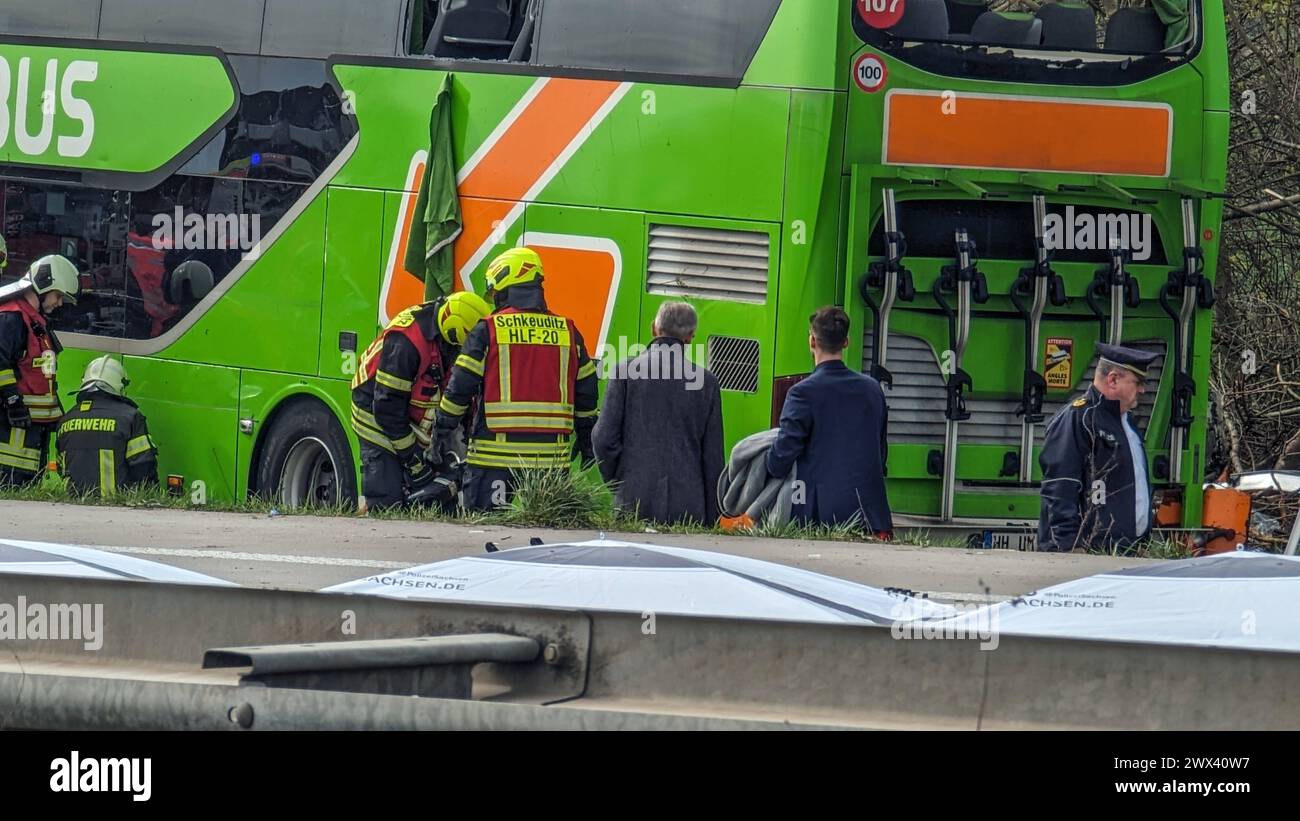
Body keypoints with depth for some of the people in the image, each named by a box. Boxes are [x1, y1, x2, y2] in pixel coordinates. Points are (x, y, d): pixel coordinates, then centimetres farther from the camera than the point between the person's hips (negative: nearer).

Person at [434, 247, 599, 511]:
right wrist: (587, 446, 23)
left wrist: (442, 429, 13)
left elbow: (460, 387, -1)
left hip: (496, 450, -3)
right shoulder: (567, 331, 9)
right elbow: (586, 392, 14)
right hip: (551, 457, 3)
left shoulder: (487, 331, -2)